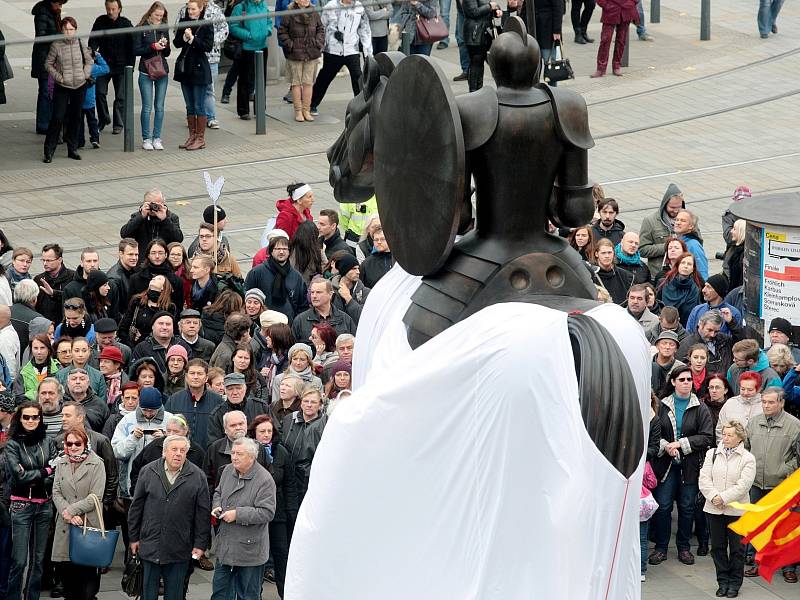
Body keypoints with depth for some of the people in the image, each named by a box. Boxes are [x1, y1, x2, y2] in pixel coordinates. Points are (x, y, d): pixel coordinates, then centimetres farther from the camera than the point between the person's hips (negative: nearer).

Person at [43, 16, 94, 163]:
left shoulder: (81, 44, 0)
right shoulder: (56, 45, -7)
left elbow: (89, 61, 12)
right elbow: (48, 64, 1)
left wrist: (85, 74, -1)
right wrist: (57, 76, -9)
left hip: (80, 86, 3)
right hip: (62, 87, -3)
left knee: (75, 118, 11)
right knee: (57, 118, -7)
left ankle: (72, 149, 22)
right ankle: (49, 151, -1)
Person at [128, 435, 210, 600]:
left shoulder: (197, 477, -2)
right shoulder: (148, 472, 2)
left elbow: (203, 513, 0)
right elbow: (136, 506, 7)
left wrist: (201, 544, -3)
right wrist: (134, 537, 7)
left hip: (179, 549, -1)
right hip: (150, 546, 1)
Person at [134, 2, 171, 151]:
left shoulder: (164, 29, 8)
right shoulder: (141, 29, -3)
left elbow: (167, 53, 12)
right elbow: (136, 50, -7)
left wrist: (165, 46, -9)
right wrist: (153, 47, -16)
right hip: (146, 72, -3)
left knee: (159, 107, 5)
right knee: (147, 107, -2)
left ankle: (157, 138, 11)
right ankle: (146, 139, 5)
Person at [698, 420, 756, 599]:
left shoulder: (747, 459, -5)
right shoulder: (712, 454, 6)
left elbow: (743, 485, -13)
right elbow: (704, 479, -1)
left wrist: (723, 498, -18)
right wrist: (713, 497, -16)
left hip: (737, 510, -3)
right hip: (714, 509, 3)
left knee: (737, 548, 4)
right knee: (718, 547, 9)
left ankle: (735, 583, 15)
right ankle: (723, 582, 19)